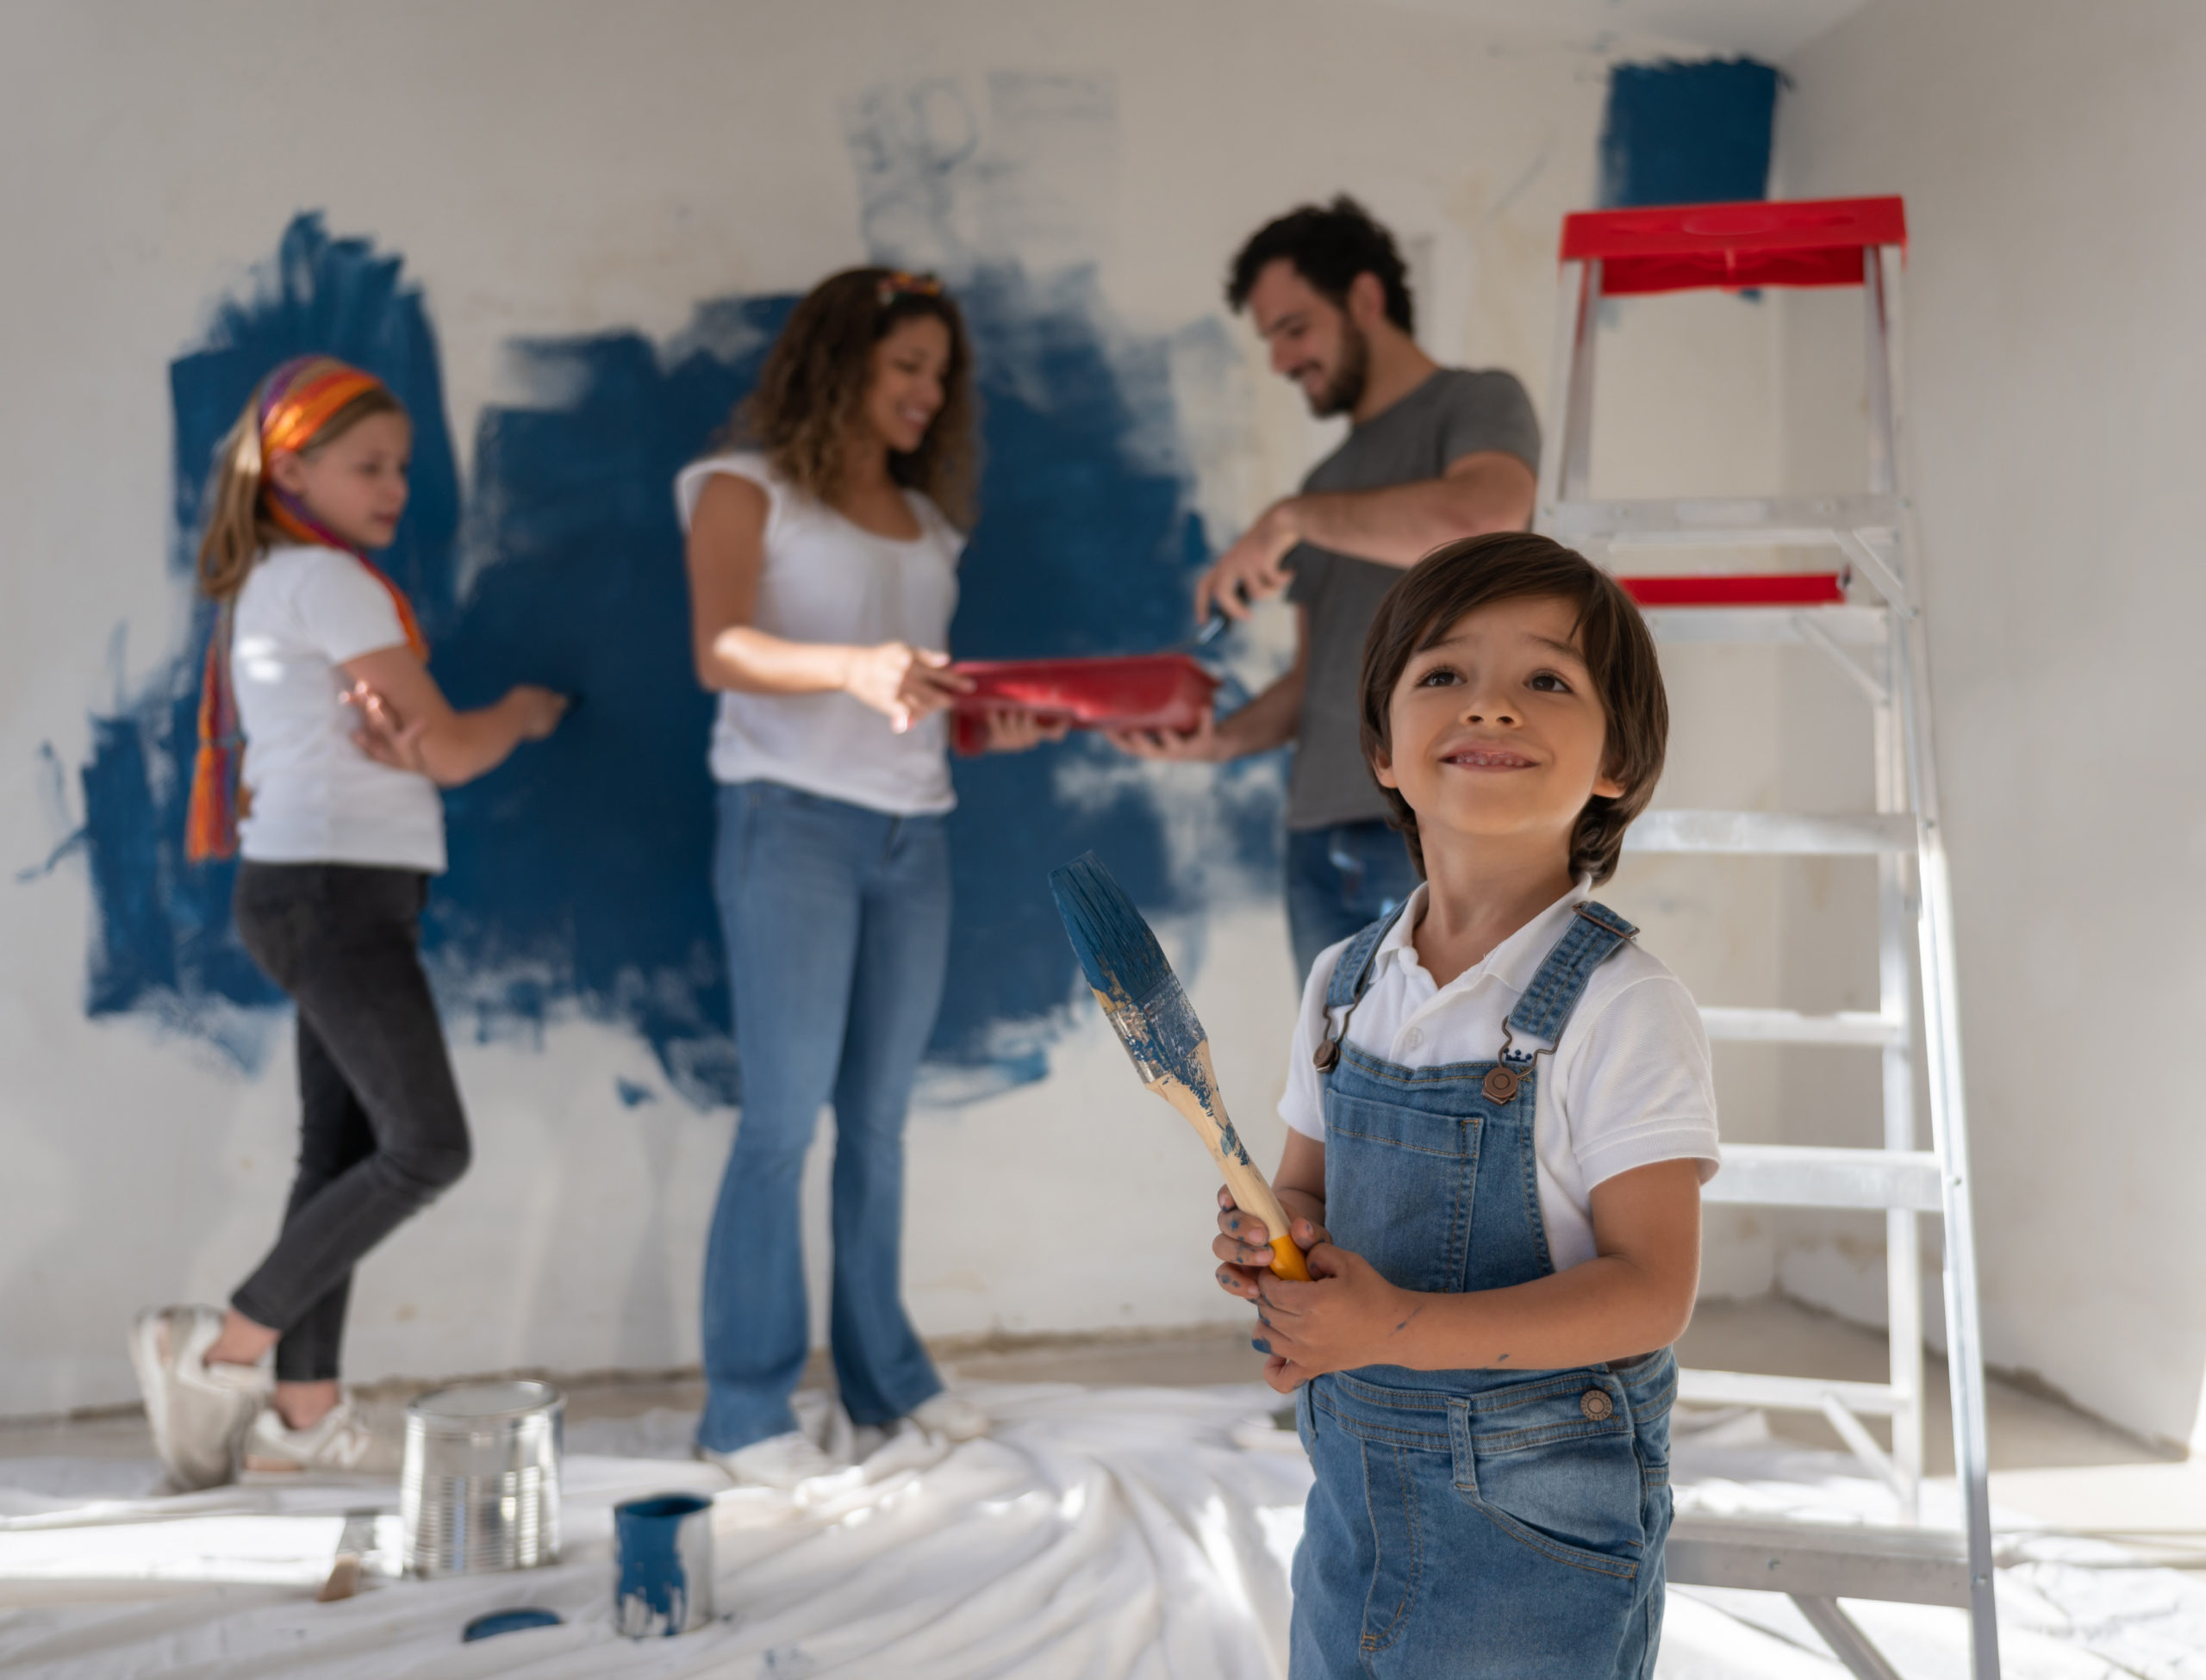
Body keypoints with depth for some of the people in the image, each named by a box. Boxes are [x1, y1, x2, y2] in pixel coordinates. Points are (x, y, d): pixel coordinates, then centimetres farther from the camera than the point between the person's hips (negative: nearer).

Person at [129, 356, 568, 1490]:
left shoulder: (268, 587, 19)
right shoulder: (331, 583, -10)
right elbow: (450, 751, -9)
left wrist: (397, 735, -11)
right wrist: (523, 713, 10)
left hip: (325, 895, 10)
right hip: (333, 889, -10)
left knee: (344, 1148, 8)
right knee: (426, 1150, -11)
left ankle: (303, 1410, 10)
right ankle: (221, 1349, -4)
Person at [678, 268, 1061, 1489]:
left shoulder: (926, 520, 21)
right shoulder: (749, 489, 3)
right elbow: (721, 652, -12)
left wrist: (997, 725, -1)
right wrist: (855, 668, -28)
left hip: (913, 834, 6)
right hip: (794, 823, -6)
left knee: (878, 1116, 8)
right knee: (783, 1118, -7)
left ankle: (884, 1372, 18)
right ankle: (747, 1410, -2)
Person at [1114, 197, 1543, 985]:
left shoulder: (1477, 403, 3)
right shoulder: (1330, 482, 24)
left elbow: (1485, 519, -21)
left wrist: (1292, 519, -13)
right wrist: (1222, 738, 3)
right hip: (1323, 842, 7)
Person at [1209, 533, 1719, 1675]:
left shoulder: (1624, 1012, -17)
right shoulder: (1343, 985, 1)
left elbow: (1650, 1290, -18)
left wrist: (1403, 1327, -26)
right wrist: (1272, 1238, -11)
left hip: (1542, 1514, -5)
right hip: (1353, 1485, 5)